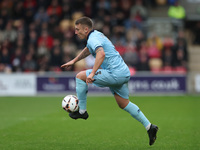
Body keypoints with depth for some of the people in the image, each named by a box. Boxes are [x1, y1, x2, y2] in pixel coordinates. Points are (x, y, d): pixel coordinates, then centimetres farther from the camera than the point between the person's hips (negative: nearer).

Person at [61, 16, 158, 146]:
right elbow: (88, 49, 41)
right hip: (124, 73, 10)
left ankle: (82, 111, 6)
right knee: (124, 104, 18)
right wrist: (74, 61, 44)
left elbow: (101, 53, -34)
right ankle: (149, 127, 14)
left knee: (80, 76, -3)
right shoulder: (96, 35, 19)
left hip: (115, 74, -10)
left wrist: (92, 73, -37)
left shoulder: (93, 38, -13)